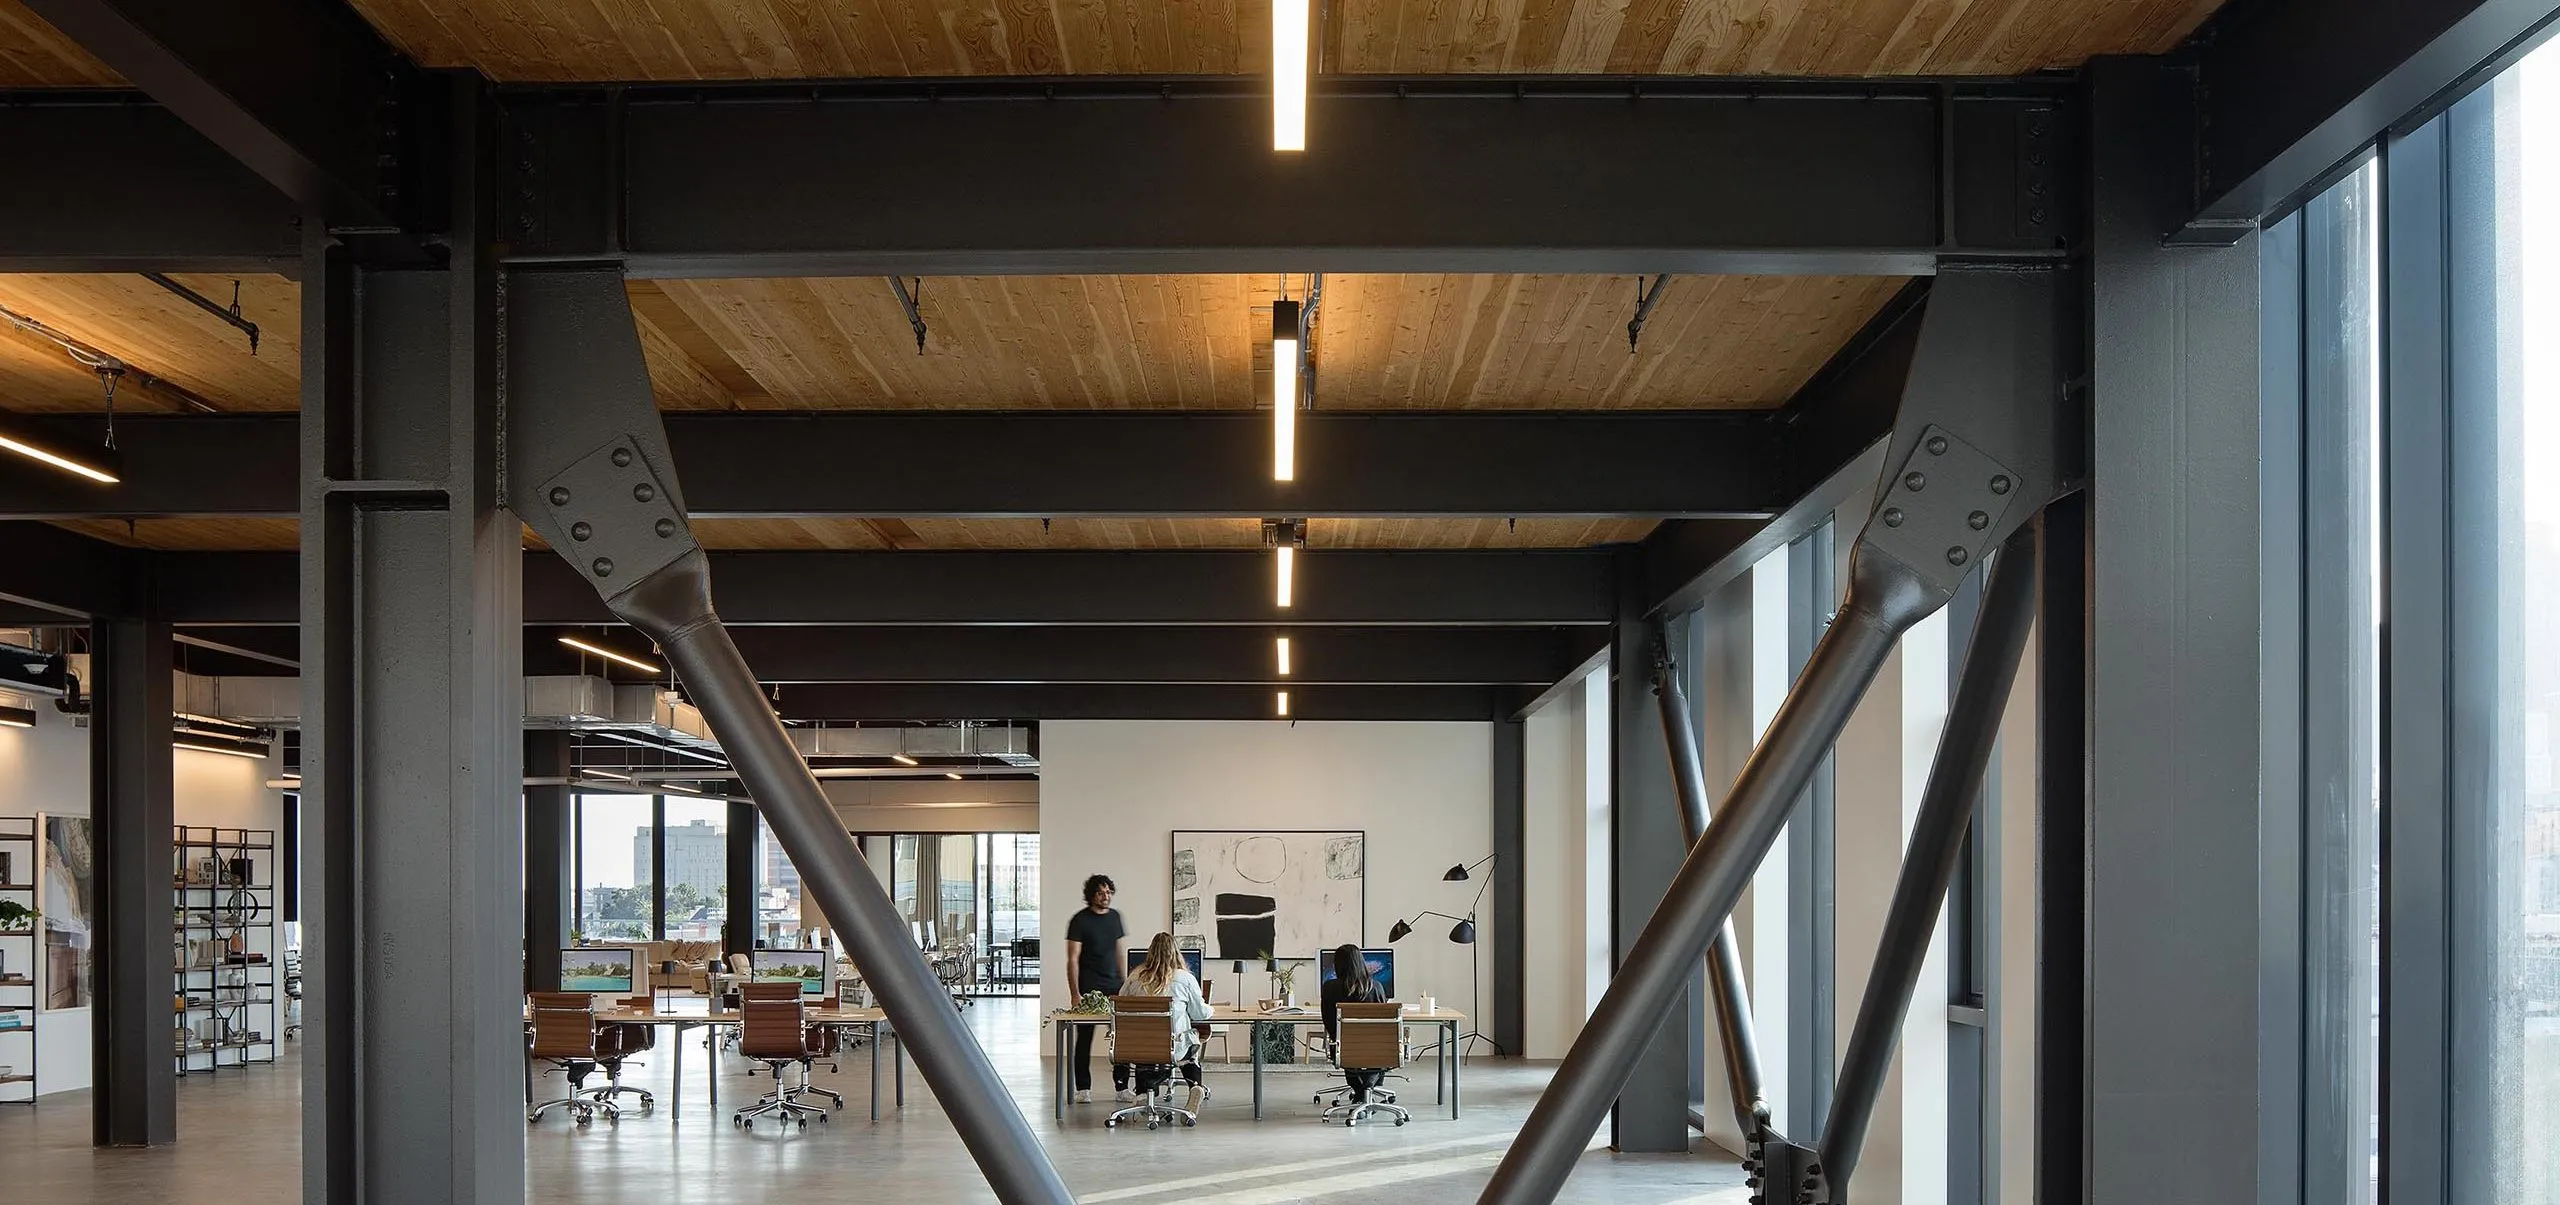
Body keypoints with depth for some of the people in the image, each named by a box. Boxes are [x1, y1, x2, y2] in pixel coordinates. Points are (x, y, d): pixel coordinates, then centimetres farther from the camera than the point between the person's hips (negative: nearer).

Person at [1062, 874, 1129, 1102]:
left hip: (1114, 988, 5)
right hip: (1088, 989, -5)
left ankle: (1122, 1087, 7)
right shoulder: (1080, 920, -5)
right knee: (1085, 1038, 1)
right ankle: (1083, 1089, 7)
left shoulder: (1115, 917, 12)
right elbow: (1073, 959, -8)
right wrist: (1075, 993, -14)